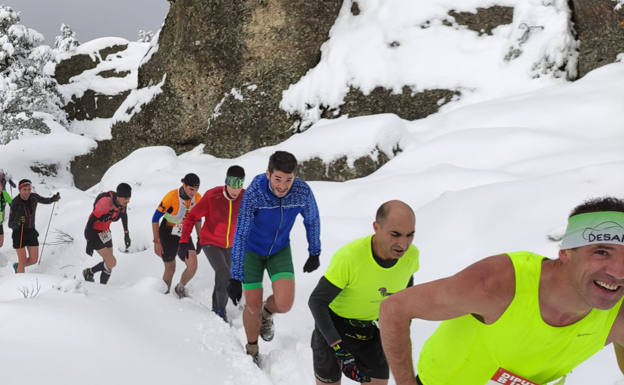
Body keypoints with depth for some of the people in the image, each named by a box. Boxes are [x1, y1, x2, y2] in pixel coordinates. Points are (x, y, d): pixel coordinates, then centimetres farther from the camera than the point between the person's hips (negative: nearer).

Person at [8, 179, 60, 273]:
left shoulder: (33, 196, -9)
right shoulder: (15, 203, -22)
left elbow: (45, 201, 13)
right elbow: (11, 224, -19)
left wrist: (53, 199, -10)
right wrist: (18, 222, -42)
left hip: (31, 231, 5)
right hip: (19, 232, -5)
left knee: (34, 260, 8)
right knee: (23, 262, -6)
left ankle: (17, 266, 39)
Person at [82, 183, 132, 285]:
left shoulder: (122, 201, -10)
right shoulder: (107, 202, -33)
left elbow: (124, 215, 12)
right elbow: (92, 219, -27)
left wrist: (126, 234, 18)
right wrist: (89, 243, -24)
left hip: (105, 231, 7)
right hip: (94, 233, -7)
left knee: (108, 264, 10)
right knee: (112, 262, -12)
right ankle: (89, 272, 12)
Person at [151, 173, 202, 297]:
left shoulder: (198, 198, -12)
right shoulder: (171, 197, -26)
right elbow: (155, 218, -17)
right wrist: (157, 242, -18)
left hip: (184, 236, 3)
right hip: (167, 236, -3)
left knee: (193, 266, -14)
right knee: (170, 269, 8)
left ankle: (180, 288, 15)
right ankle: (165, 295, 37)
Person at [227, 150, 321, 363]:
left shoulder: (303, 191, -24)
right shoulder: (253, 193, -32)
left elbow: (312, 220, -3)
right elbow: (240, 234, -29)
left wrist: (315, 253, 6)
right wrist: (235, 277, -30)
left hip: (280, 250, 2)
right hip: (252, 250, -2)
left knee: (284, 304, -16)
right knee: (253, 306, 1)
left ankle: (267, 313, 23)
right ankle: (252, 352, 31)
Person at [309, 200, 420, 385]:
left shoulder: (410, 254, -20)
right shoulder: (348, 257, -36)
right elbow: (316, 301, -25)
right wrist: (338, 346, -28)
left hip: (367, 324, 4)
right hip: (332, 319, -4)